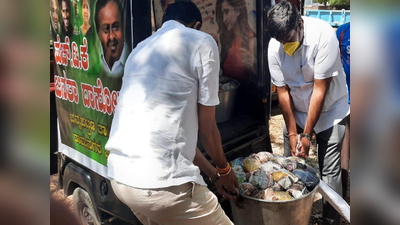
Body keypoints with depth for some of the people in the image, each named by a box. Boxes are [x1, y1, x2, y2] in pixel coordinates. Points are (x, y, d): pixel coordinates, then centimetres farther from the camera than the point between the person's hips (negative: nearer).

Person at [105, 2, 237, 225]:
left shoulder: (140, 49, 21)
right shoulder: (202, 42, 0)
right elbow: (206, 127, 3)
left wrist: (214, 174, 29)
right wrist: (224, 170, 23)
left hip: (119, 175, 8)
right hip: (161, 181, -8)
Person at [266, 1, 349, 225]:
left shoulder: (323, 35, -26)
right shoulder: (274, 47, -15)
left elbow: (320, 90, -23)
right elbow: (283, 91, -9)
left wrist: (307, 134, -19)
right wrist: (292, 133, -8)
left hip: (330, 111, -3)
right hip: (296, 111, 3)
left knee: (330, 172, -5)